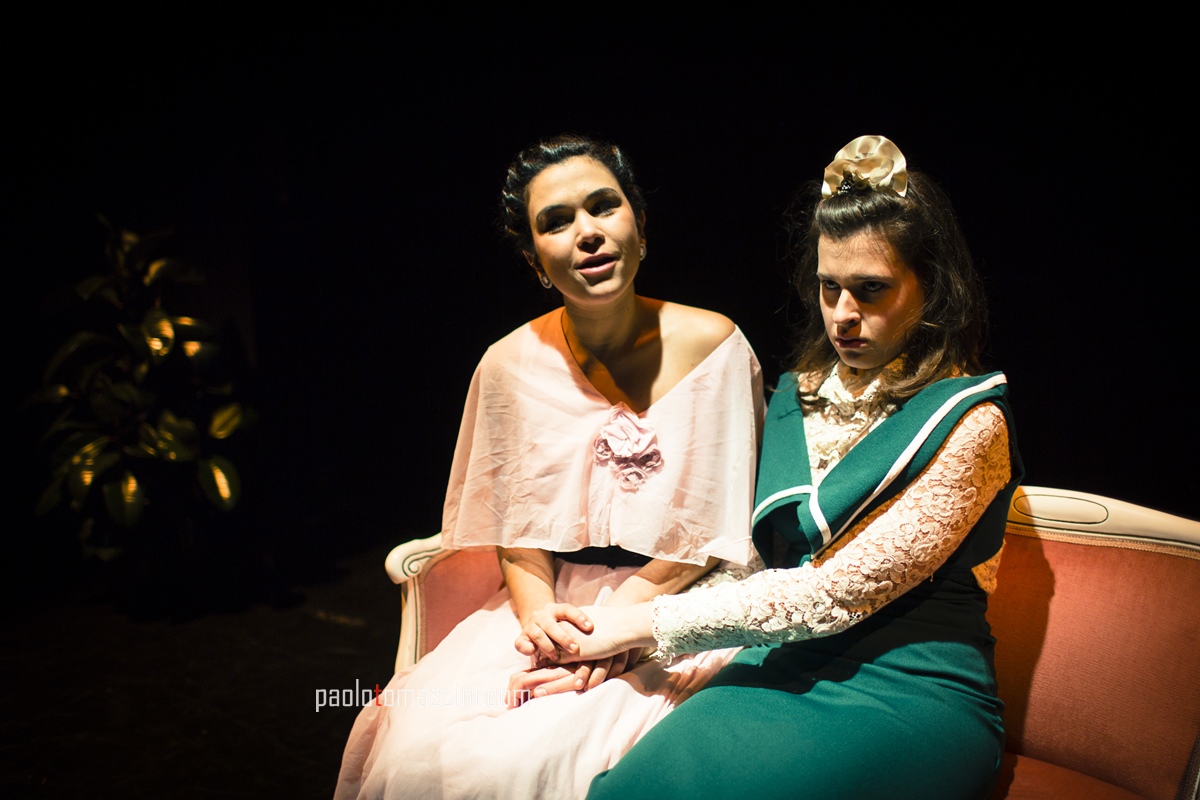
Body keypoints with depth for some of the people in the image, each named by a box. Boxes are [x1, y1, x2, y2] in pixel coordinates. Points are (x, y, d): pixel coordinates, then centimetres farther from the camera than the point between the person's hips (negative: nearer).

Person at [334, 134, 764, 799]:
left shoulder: (712, 345, -8)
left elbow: (714, 527, -5)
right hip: (555, 601, 3)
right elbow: (517, 525, 6)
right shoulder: (511, 364, -1)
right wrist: (538, 614, -14)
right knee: (422, 747, -16)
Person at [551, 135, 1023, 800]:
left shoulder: (968, 423, -7)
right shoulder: (796, 397, 14)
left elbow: (836, 593, -14)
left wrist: (644, 623, -10)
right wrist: (609, 645, -1)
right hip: (783, 669, 5)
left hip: (909, 694, -4)